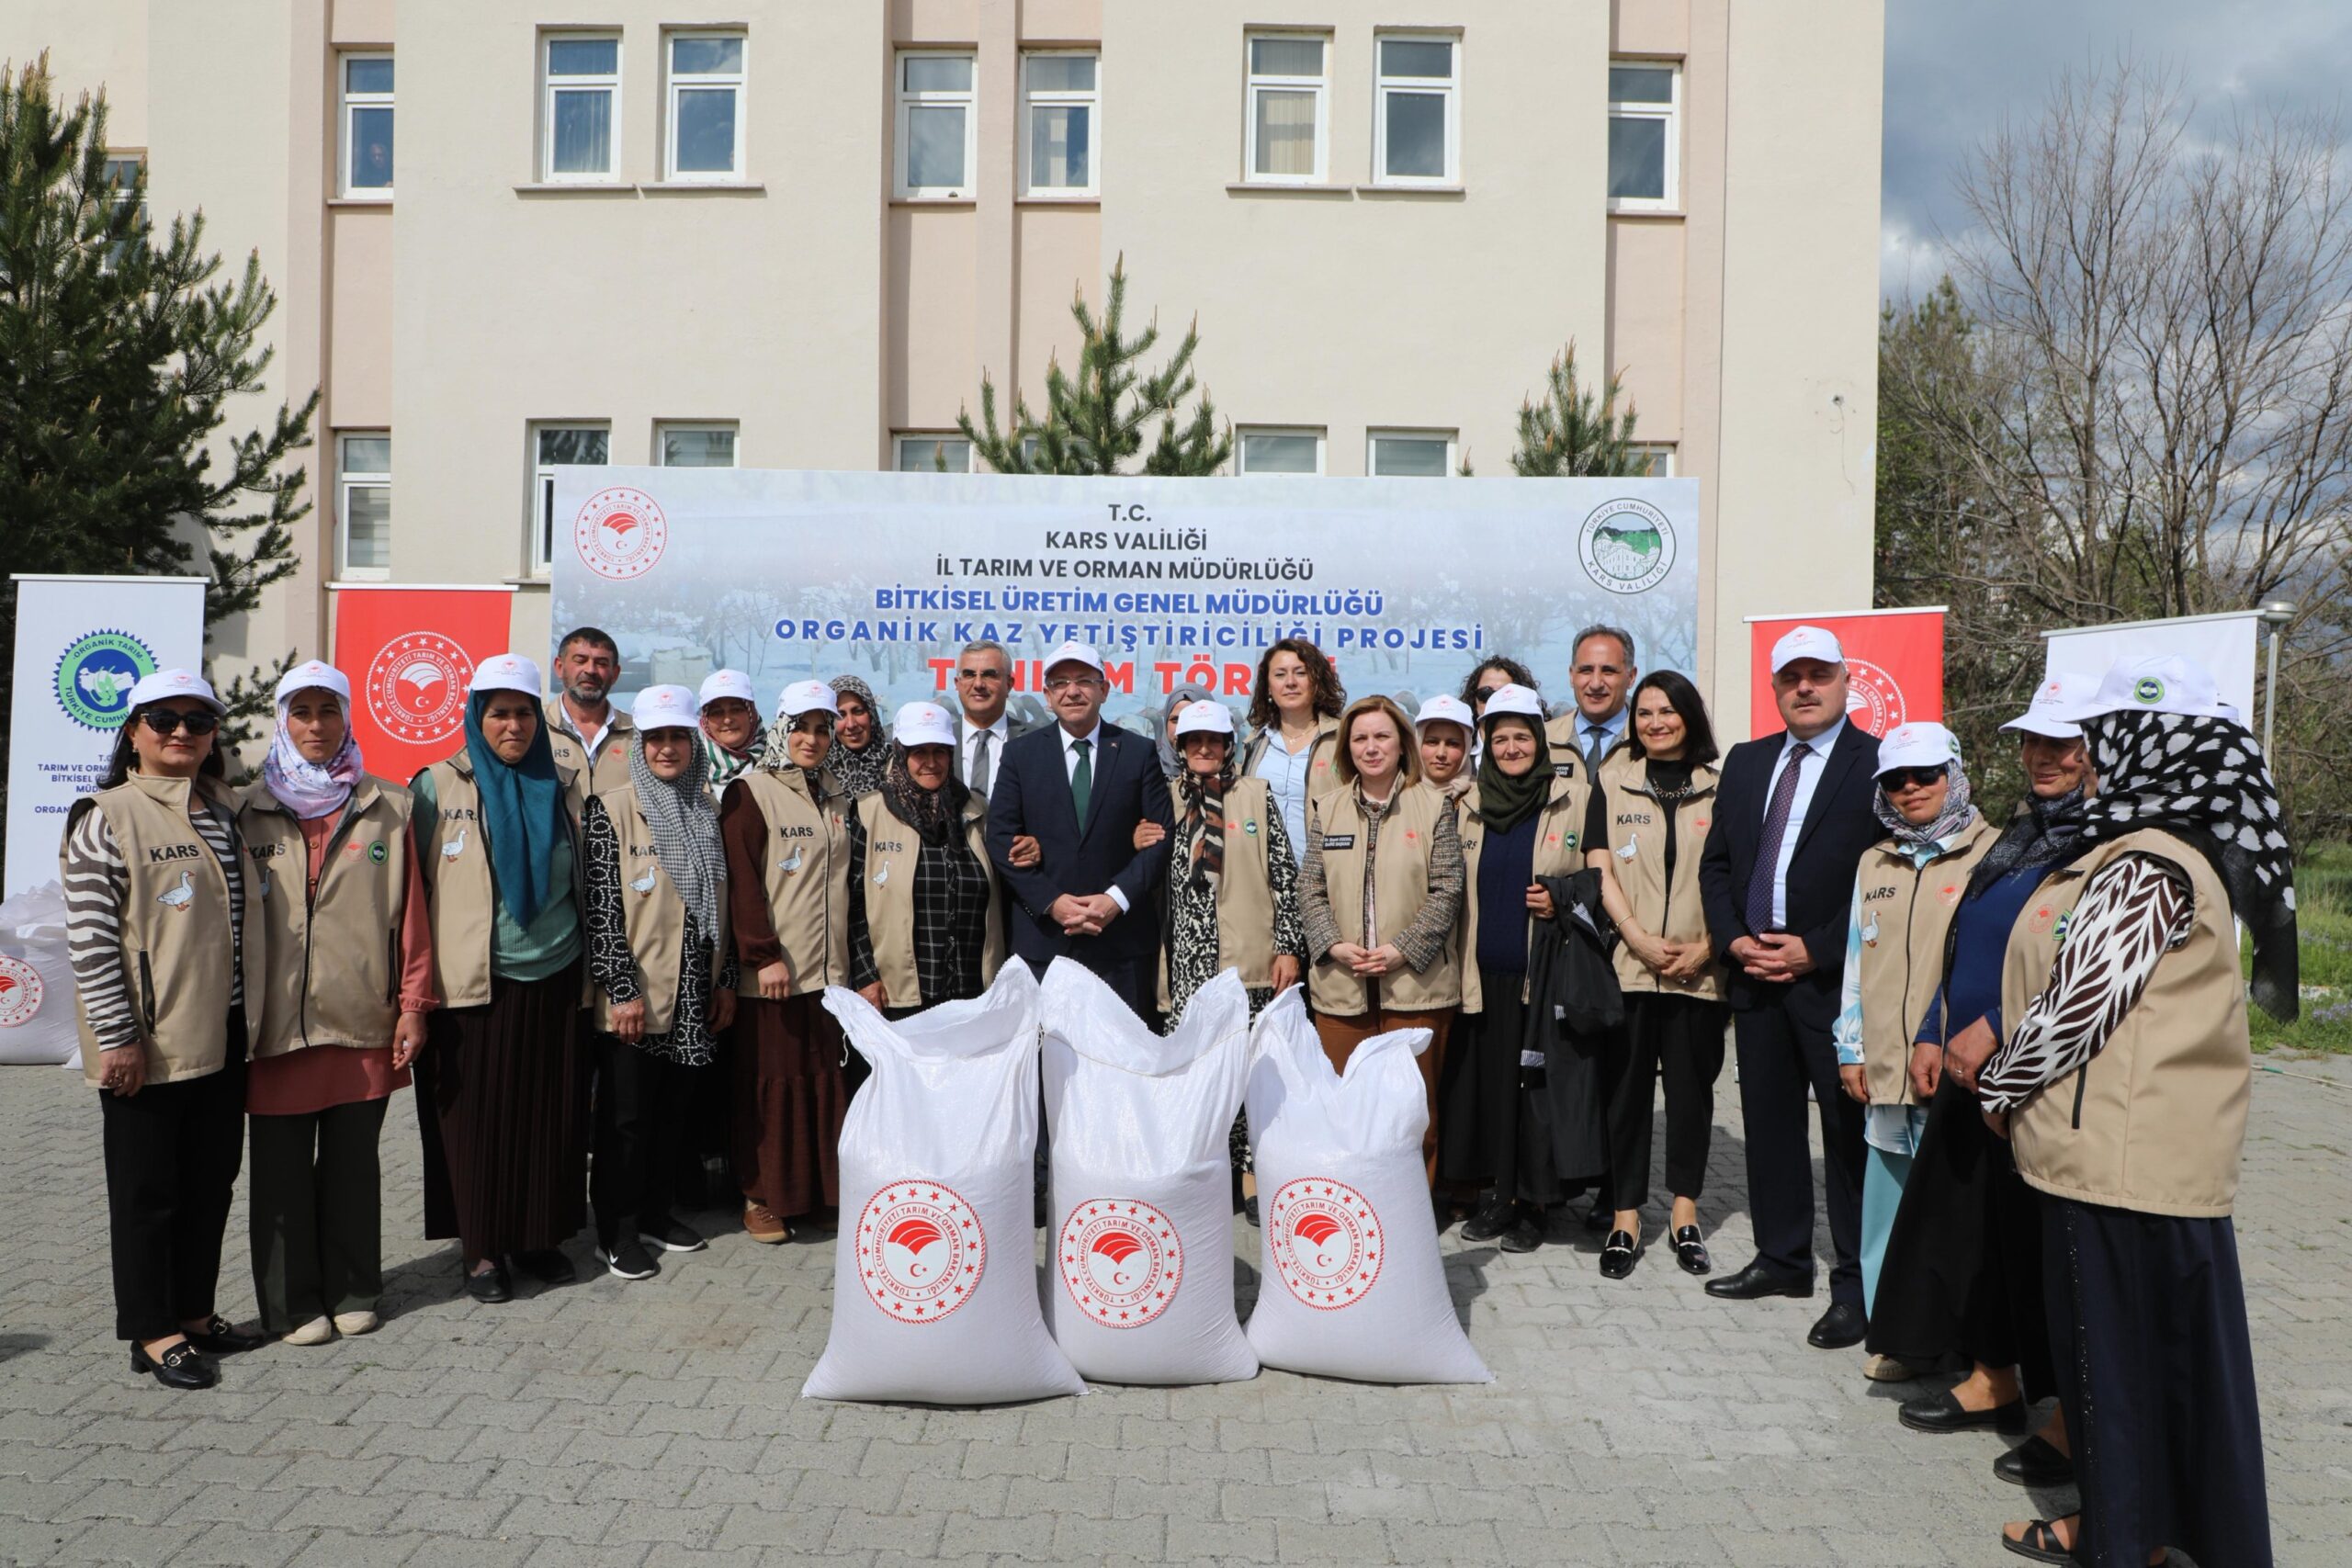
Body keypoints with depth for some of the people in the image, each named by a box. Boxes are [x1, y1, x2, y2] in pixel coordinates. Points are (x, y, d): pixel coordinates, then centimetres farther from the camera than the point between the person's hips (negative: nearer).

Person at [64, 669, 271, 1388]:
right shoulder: (105, 818, -10)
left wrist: (254, 1013, 15)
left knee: (212, 1180, 14)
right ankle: (153, 1332, 18)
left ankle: (194, 1311, 29)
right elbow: (90, 938, -14)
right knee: (149, 1188, 6)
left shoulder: (227, 811, 11)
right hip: (148, 1044, -6)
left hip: (223, 1035, 7)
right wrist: (117, 1036, -16)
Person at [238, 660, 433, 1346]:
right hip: (275, 1023, 0)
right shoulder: (250, 810, 4)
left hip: (363, 1022, 0)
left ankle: (351, 1291, 24)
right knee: (282, 1170, 6)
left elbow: (410, 913, 3)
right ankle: (292, 1302, 20)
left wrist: (412, 1005, 0)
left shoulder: (387, 808, 5)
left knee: (353, 1164, 10)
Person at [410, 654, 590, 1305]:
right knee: (477, 1116, 4)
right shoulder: (438, 787, -1)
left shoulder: (565, 787, 8)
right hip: (473, 985, -3)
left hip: (553, 981, 3)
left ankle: (539, 1236, 23)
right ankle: (483, 1247, 17)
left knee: (551, 1114, 8)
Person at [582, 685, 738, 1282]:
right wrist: (622, 990, -15)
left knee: (672, 1110, 13)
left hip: (694, 997, 5)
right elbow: (601, 908, -11)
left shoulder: (707, 813, 10)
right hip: (633, 1000, -5)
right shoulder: (611, 811, -7)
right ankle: (616, 1231, 16)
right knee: (626, 1115, 3)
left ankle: (655, 1210, 28)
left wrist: (726, 980, 9)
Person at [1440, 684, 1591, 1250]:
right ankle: (1499, 1196, 19)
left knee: (1538, 1083, -1)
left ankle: (1533, 1203, 12)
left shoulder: (1573, 795, 0)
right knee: (1490, 1082, 7)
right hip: (1485, 974, 4)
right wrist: (1458, 962, 11)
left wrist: (1562, 900, -14)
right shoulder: (1470, 805, 11)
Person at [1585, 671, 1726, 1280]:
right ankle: (1624, 1217, 10)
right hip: (1626, 964, 0)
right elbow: (1599, 869, 0)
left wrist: (1705, 947, -9)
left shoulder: (1719, 788, 7)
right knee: (1625, 1085, 3)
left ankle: (1684, 1214, 19)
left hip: (1698, 968, 0)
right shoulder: (1612, 782, 7)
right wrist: (1641, 939, -12)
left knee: (1691, 1085, 6)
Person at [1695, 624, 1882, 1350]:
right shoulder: (1746, 762, 12)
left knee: (1848, 1128, 1)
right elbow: (1715, 862, 14)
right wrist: (1733, 940, 0)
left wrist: (1815, 950, -14)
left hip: (1834, 976, -6)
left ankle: (1856, 1284, 11)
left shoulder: (1877, 764, -6)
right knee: (1769, 1121, 13)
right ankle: (1782, 1258, 27)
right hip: (1754, 972, 6)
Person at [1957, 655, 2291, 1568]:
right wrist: (1999, 1055, 7)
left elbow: (2082, 1000, -20)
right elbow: (2080, 987, 17)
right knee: (2160, 1345, 17)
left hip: (2123, 1154, -10)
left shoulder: (2146, 869, -19)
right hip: (2130, 1144, 10)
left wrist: (1998, 1086, -6)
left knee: (2121, 1346, 3)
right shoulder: (2153, 854, 12)